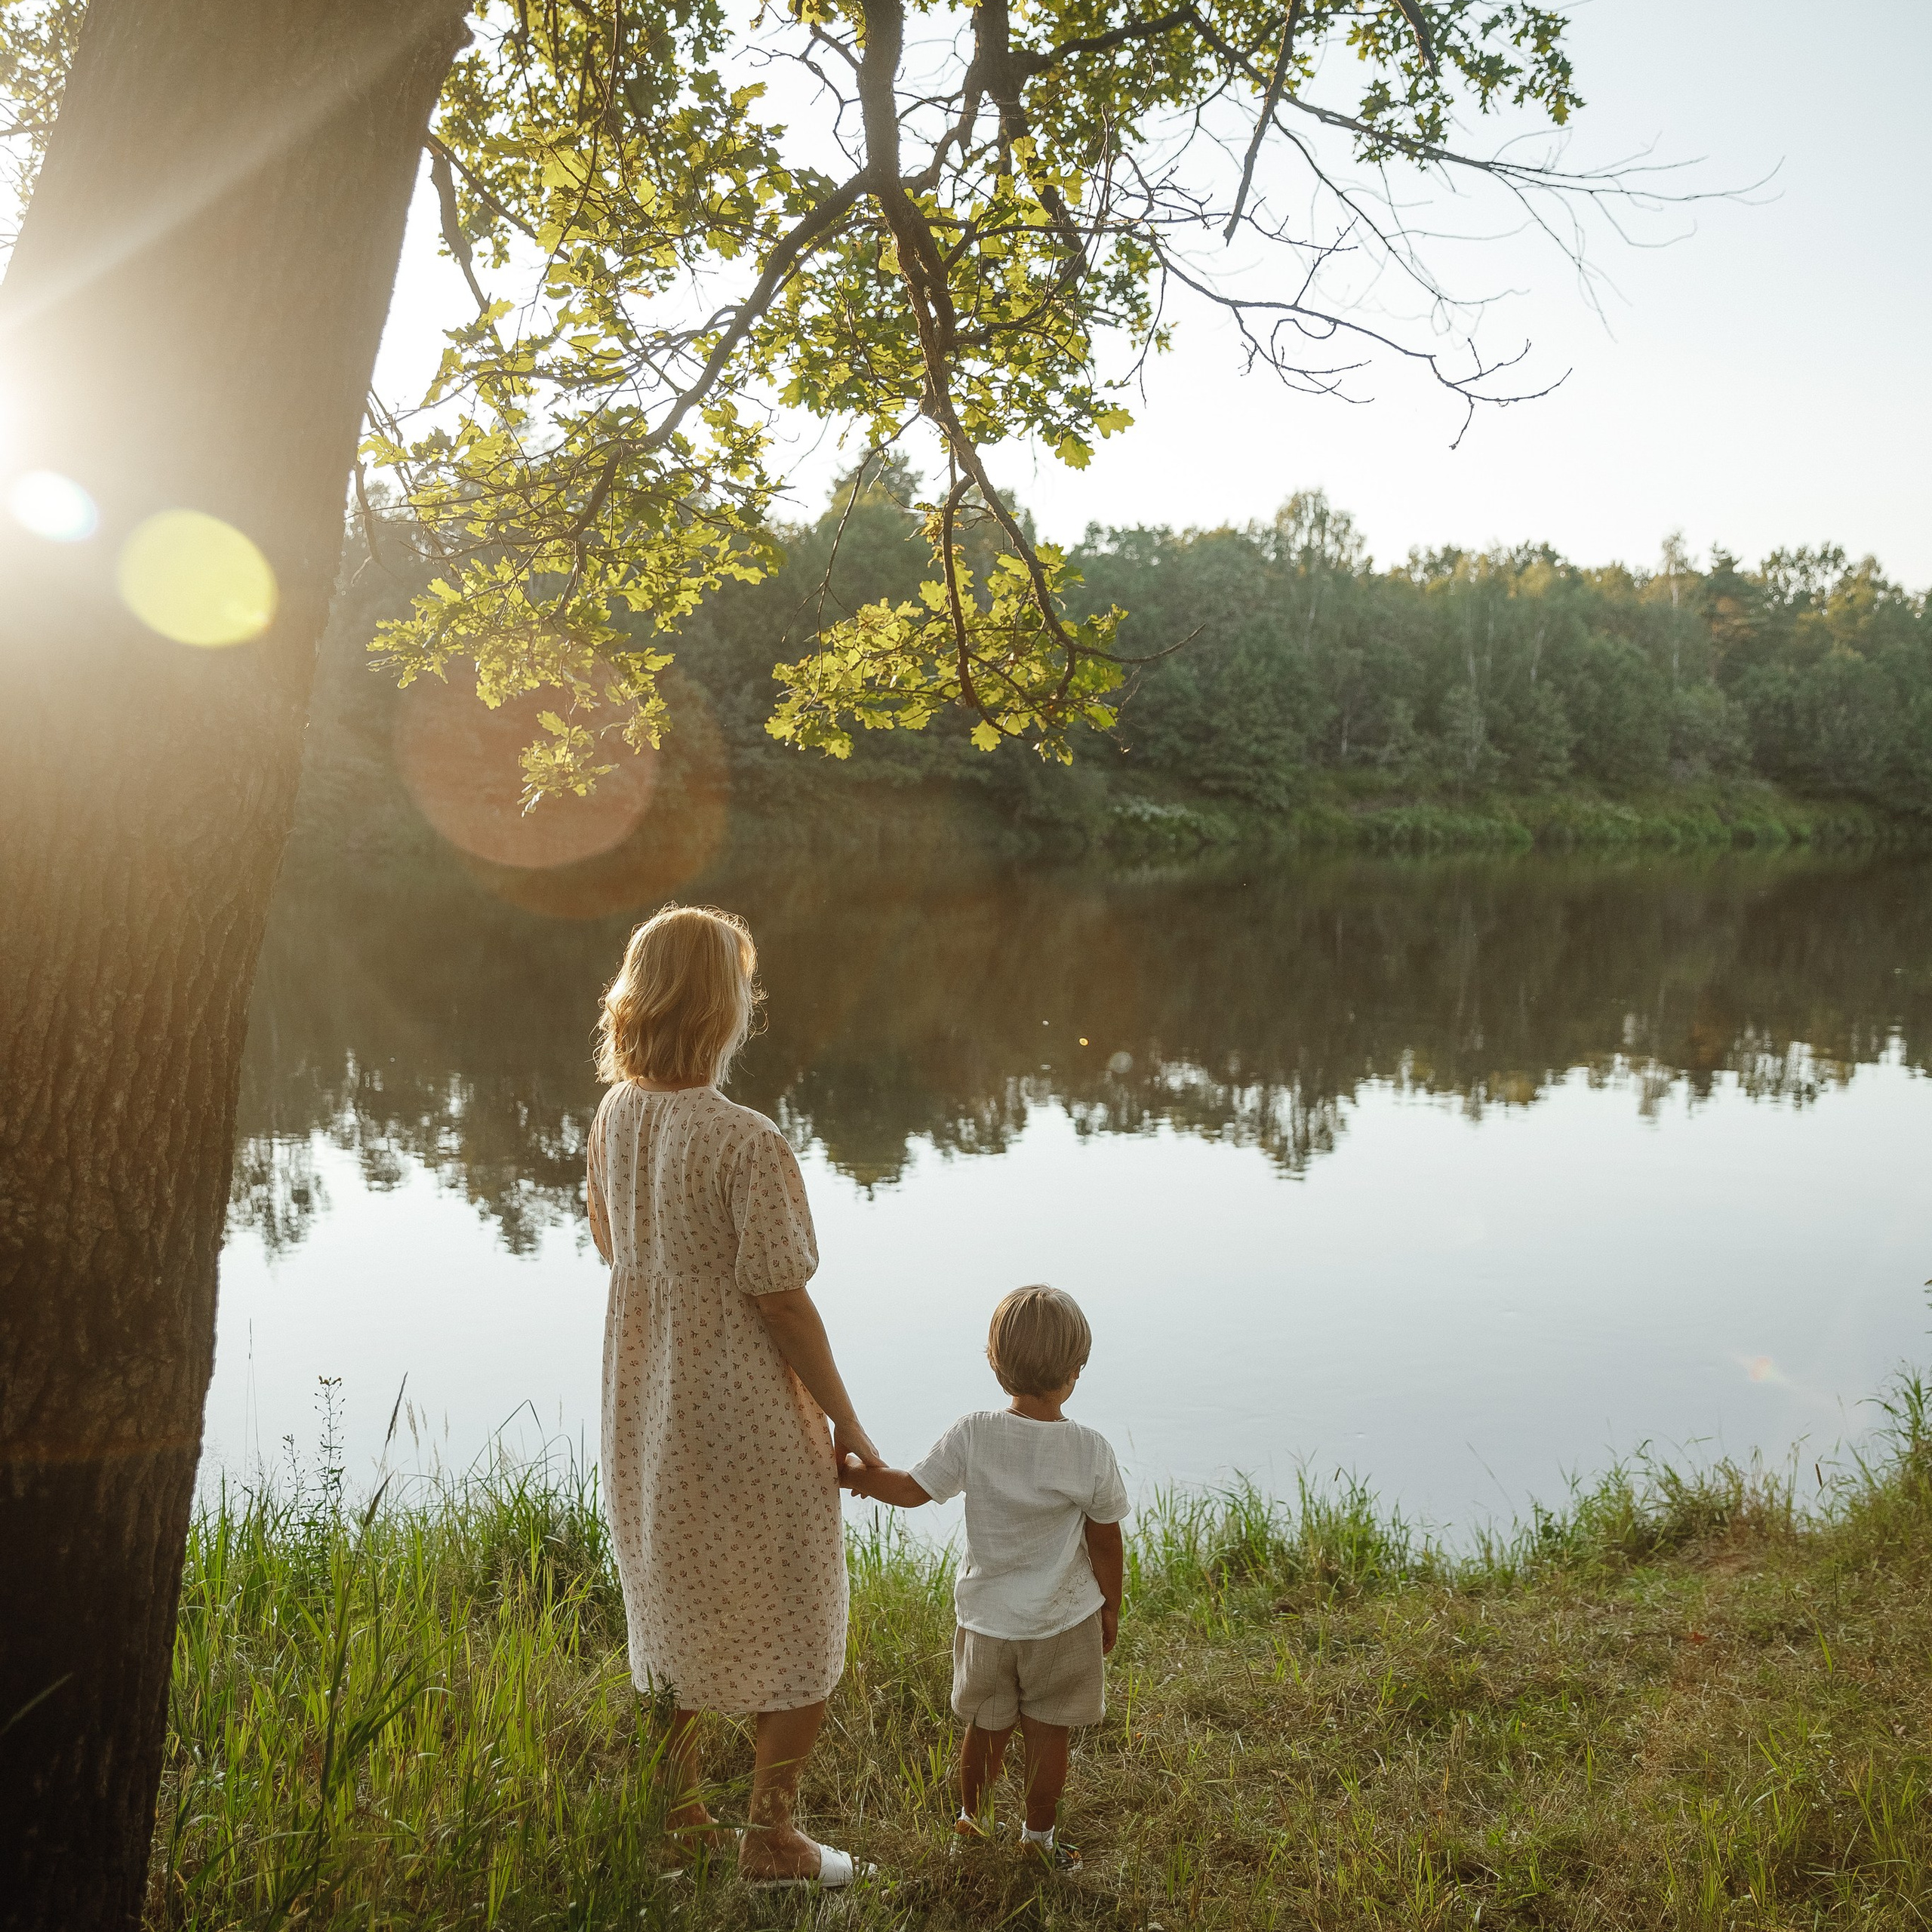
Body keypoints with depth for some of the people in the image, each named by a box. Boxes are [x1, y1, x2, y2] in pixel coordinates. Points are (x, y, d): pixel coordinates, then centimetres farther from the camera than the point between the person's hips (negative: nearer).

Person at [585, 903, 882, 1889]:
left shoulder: (614, 1118, -6)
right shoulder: (747, 1143, -27)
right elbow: (780, 1300, -20)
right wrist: (848, 1422, -10)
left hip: (647, 1413, 7)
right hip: (749, 1422, -7)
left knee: (677, 1613, 25)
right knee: (796, 1634, 14)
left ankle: (675, 1809, 40)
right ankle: (772, 1837, 27)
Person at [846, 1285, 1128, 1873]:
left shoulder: (972, 1434, -17)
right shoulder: (1091, 1451, -17)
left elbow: (913, 1489, -9)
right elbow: (1105, 1543, -7)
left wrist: (850, 1472, 5)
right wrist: (1111, 1606, 9)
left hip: (986, 1617, 2)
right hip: (1062, 1623, -2)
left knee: (984, 1727, 20)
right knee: (1047, 1733, 15)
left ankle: (973, 1818, 39)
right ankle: (1039, 1835, 28)